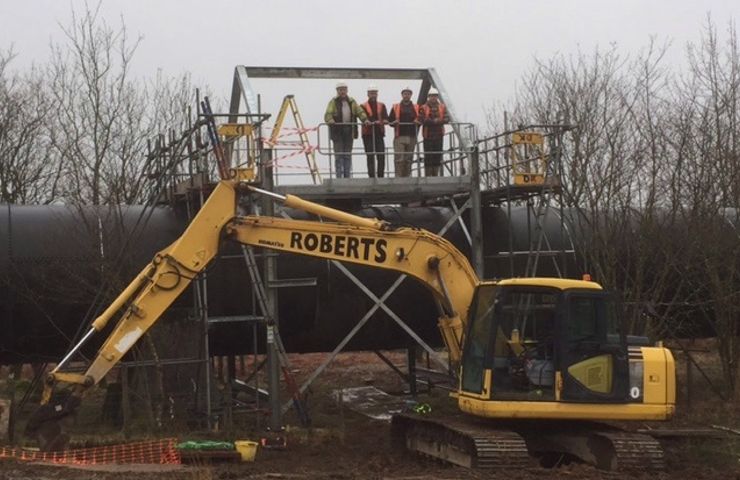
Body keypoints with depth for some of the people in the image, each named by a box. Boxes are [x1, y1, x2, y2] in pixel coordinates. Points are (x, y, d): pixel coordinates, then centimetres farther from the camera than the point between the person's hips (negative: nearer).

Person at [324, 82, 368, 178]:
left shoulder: (352, 102, 11)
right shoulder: (333, 102, -1)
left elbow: (360, 112, 6)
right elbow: (328, 115, -12)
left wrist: (365, 119, -14)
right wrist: (331, 122, -34)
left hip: (349, 133, 4)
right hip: (337, 132, -4)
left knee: (348, 155, 8)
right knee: (339, 155, -5)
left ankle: (347, 176, 13)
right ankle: (339, 177, -3)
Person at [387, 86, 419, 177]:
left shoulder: (416, 108, 14)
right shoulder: (395, 107, 11)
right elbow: (390, 120, 8)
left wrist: (417, 122, -8)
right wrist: (394, 122, -13)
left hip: (411, 137, 2)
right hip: (399, 137, -2)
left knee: (409, 159, 5)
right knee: (399, 159, -10)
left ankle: (407, 176, 10)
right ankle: (398, 176, -10)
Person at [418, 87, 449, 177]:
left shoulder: (442, 107, 10)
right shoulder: (423, 108, 0)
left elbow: (447, 119, -1)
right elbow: (421, 120, -12)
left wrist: (430, 121, -15)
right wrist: (435, 121, -14)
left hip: (439, 135, 3)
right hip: (428, 136, -3)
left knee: (438, 156, 4)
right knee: (428, 156, -5)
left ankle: (436, 174, 10)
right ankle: (428, 175, -2)